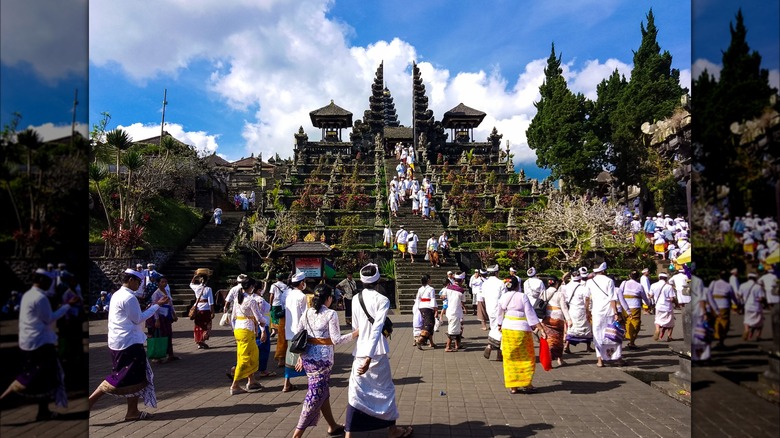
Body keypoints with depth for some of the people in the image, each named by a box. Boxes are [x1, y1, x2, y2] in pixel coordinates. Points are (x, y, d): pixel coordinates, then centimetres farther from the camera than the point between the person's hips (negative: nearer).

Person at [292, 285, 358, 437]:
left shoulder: (307, 313, 7)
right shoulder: (331, 314, -11)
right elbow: (336, 339, -14)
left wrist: (301, 356, 18)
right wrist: (356, 333, -4)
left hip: (308, 356, 7)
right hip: (323, 357, -7)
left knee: (323, 392, 19)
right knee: (316, 395, 2)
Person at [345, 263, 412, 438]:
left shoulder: (356, 299, 2)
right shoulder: (382, 300, -13)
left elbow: (355, 327, 10)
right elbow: (377, 329, -21)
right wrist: (369, 357, -26)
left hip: (359, 351, 4)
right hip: (376, 352, -4)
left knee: (356, 391, 7)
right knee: (385, 389, 13)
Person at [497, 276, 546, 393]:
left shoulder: (503, 298, 3)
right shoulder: (523, 297, -10)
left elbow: (499, 314, 14)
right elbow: (531, 315, -12)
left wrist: (499, 326, 31)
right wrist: (541, 329, -9)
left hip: (507, 329, 4)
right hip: (522, 330, -4)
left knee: (510, 358, 11)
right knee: (526, 357, 12)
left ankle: (512, 386, 14)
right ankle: (525, 384, 16)